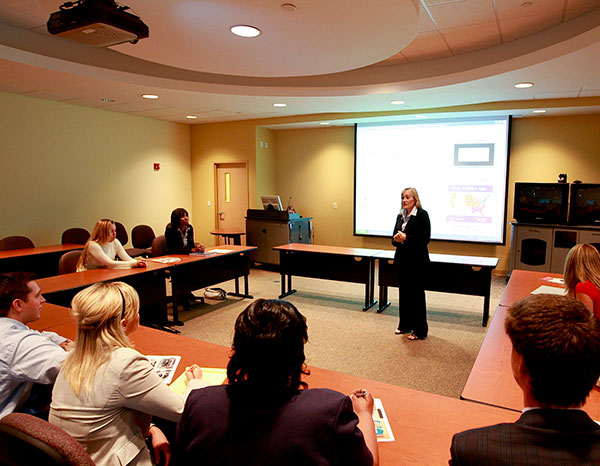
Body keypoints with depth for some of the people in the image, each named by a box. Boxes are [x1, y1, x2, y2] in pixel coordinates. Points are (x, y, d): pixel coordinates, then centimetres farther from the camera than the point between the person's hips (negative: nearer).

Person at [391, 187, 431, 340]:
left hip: (417, 260, -6)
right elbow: (395, 238, 14)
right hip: (402, 259, 7)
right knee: (404, 293, 14)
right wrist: (396, 239, -9)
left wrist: (406, 238, -23)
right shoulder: (400, 216, 11)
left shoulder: (422, 214, -9)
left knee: (417, 294, 0)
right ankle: (405, 325, 27)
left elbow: (425, 238, -15)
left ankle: (420, 330, 11)